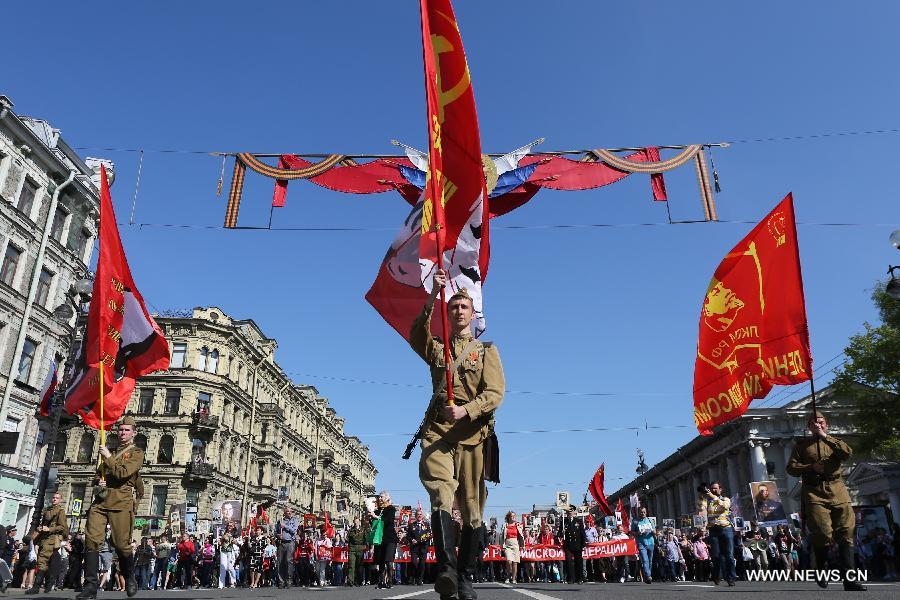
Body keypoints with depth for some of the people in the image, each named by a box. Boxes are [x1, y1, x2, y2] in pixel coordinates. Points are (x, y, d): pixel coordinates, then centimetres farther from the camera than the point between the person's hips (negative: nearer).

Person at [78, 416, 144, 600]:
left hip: (121, 503, -5)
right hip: (100, 500, 5)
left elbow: (123, 473, -10)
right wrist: (98, 481, 9)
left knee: (121, 543, -5)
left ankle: (130, 578, 18)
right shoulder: (111, 451, 24)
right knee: (91, 539, -9)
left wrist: (108, 457, -4)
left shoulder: (136, 453, 5)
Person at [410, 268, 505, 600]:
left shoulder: (486, 351, 15)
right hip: (437, 431, 0)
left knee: (471, 508, 2)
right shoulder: (437, 348, 20)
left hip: (473, 434, 0)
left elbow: (495, 393, 1)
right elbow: (416, 337, -5)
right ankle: (446, 568, -30)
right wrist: (433, 297, -17)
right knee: (441, 495, -22)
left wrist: (465, 410, -18)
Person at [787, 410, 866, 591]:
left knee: (846, 533, -7)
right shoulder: (802, 445, 15)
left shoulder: (834, 442, 21)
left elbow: (848, 452, -2)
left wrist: (825, 436, -5)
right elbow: (790, 467, 6)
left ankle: (849, 579, -6)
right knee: (823, 533, -12)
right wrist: (811, 467, -8)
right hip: (814, 490, -2)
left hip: (837, 489, 2)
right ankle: (820, 571, 10)